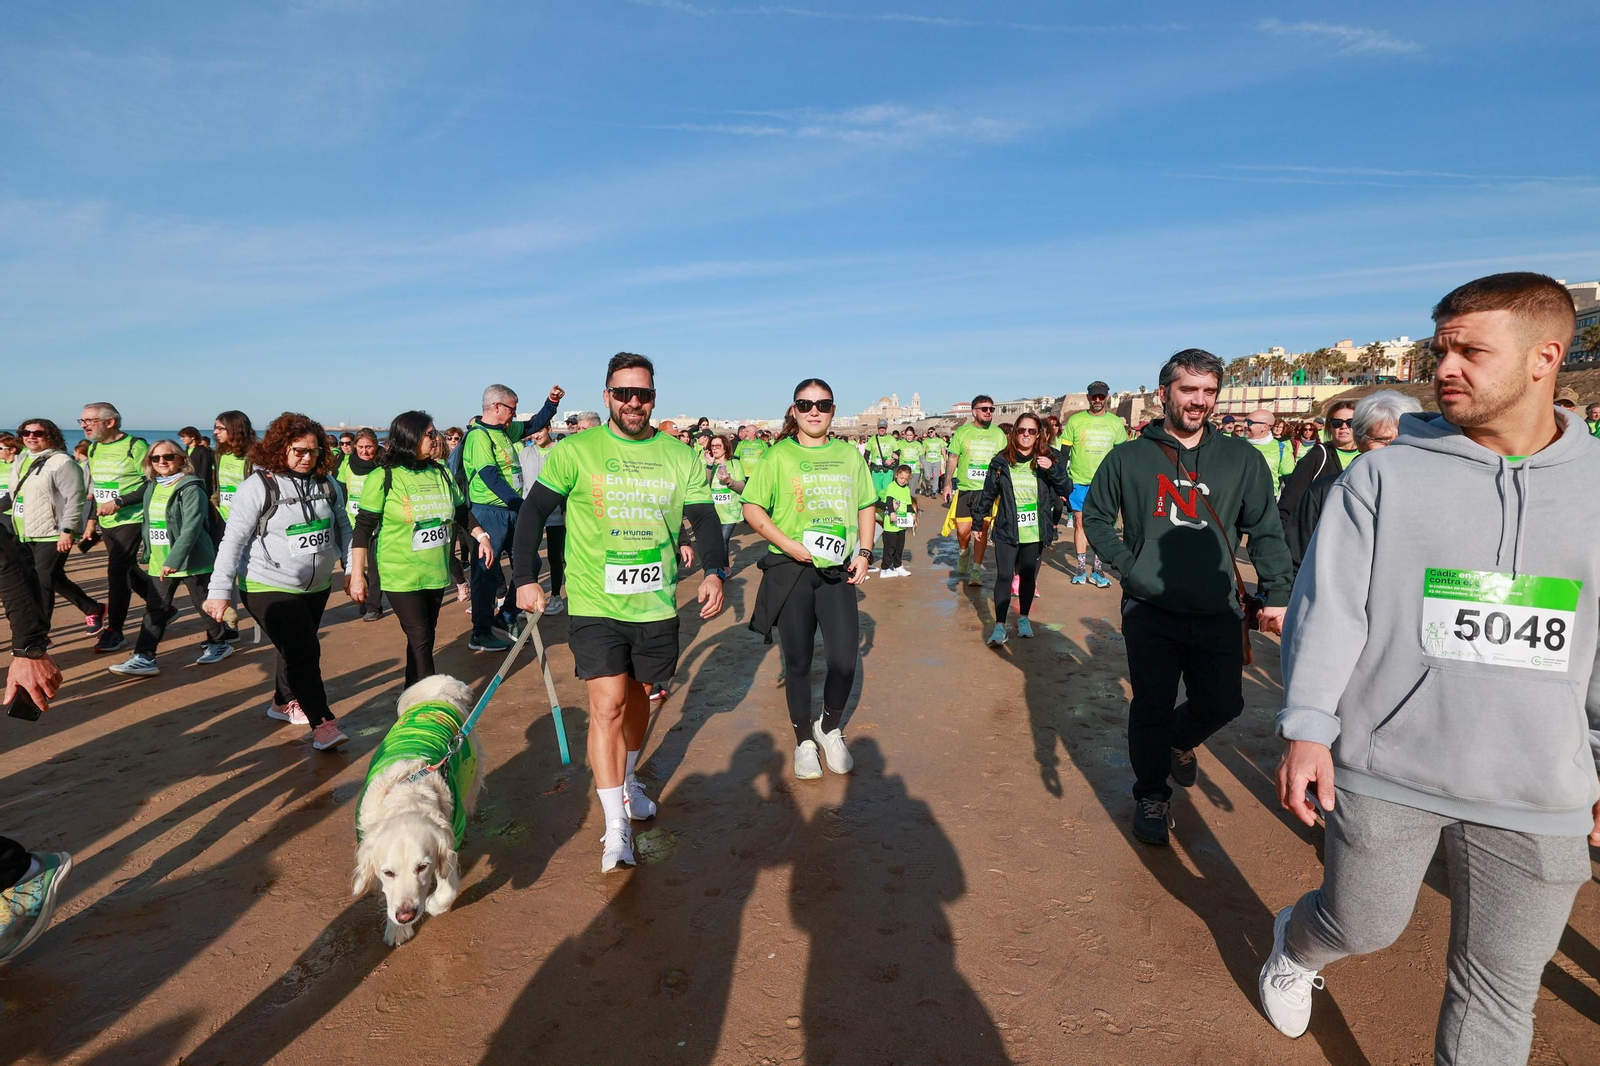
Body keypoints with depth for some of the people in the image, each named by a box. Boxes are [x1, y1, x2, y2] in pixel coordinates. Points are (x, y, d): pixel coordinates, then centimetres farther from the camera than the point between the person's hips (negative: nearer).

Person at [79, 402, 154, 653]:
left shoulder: (135, 446, -13)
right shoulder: (93, 448, 10)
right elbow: (96, 488, 19)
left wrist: (119, 502, -23)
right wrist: (92, 520, 16)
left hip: (129, 520, -8)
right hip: (106, 523, 8)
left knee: (117, 572, -8)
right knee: (128, 570, 14)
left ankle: (114, 631, 0)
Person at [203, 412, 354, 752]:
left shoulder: (327, 484, 1)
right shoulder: (259, 486, -13)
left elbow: (343, 528, 10)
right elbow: (233, 540, -13)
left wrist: (351, 568, 5)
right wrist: (220, 591, -15)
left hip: (316, 586, 6)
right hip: (270, 587, -6)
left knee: (296, 649, 19)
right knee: (304, 651, -11)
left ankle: (284, 703, 41)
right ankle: (323, 724, -5)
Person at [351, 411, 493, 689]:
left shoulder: (441, 473, 6)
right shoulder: (382, 478, -10)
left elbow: (462, 512, 16)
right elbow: (363, 529, -9)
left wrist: (481, 536, 0)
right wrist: (357, 575, -11)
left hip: (436, 572, 5)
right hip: (401, 576, -5)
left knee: (425, 639, 13)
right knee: (420, 639, -6)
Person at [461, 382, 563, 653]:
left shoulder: (505, 430, 12)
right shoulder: (478, 436, -14)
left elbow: (534, 425, 29)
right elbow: (491, 478, -23)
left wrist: (552, 402, 14)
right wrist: (523, 505, -28)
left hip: (511, 510, 9)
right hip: (489, 512, -9)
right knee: (487, 572, 0)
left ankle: (505, 618, 23)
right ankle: (480, 634, 12)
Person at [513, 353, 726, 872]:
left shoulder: (681, 457, 3)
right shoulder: (575, 452, -5)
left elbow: (704, 519, 2)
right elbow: (534, 512, -2)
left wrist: (715, 571, -15)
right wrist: (525, 578, -10)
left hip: (656, 605, 3)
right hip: (594, 604, -3)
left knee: (638, 695, 18)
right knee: (607, 704, -10)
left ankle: (626, 783, 43)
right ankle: (616, 828, 0)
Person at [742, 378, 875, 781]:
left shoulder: (849, 455, 9)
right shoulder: (779, 456, -1)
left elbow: (866, 506, 16)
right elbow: (752, 509, -4)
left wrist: (864, 553, 3)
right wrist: (788, 544, -16)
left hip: (839, 571, 2)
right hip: (790, 571, -2)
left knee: (844, 660, -2)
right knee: (798, 661, 8)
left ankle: (829, 728, 27)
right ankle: (804, 741, 29)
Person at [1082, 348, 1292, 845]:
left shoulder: (1241, 458, 3)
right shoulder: (1129, 457, 0)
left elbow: (1267, 531, 6)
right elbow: (1095, 515, 9)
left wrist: (1275, 595, 1)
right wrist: (1127, 563, -4)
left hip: (1218, 614, 2)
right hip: (1149, 610, -2)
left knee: (1222, 703, 9)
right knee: (1152, 709, 5)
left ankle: (1180, 740, 43)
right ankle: (1151, 796, 27)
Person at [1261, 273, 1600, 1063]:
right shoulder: (1384, 476, -5)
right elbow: (1328, 604, -8)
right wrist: (1306, 726, -15)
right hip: (1383, 770, -2)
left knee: (1500, 985, 13)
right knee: (1363, 925, 13)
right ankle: (1294, 945, 47)